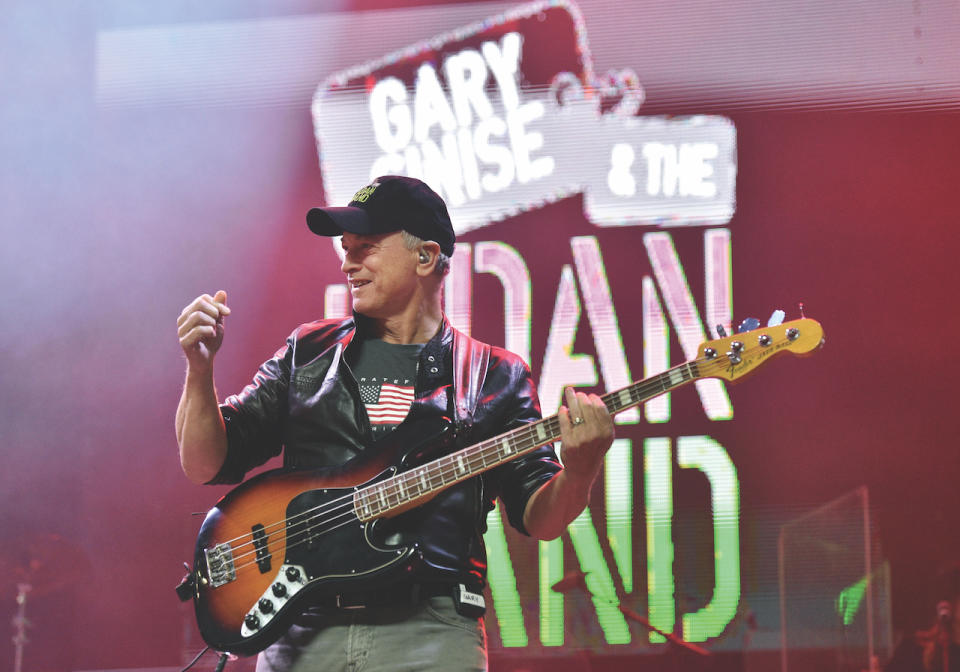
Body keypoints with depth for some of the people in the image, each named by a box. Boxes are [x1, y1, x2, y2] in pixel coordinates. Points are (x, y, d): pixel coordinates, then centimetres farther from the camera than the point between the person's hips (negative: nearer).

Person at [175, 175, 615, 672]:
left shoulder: (495, 377, 10)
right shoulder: (308, 353, 14)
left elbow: (538, 518, 3)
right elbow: (205, 464, 12)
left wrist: (578, 471, -18)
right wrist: (200, 370, -5)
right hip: (301, 631, 2)